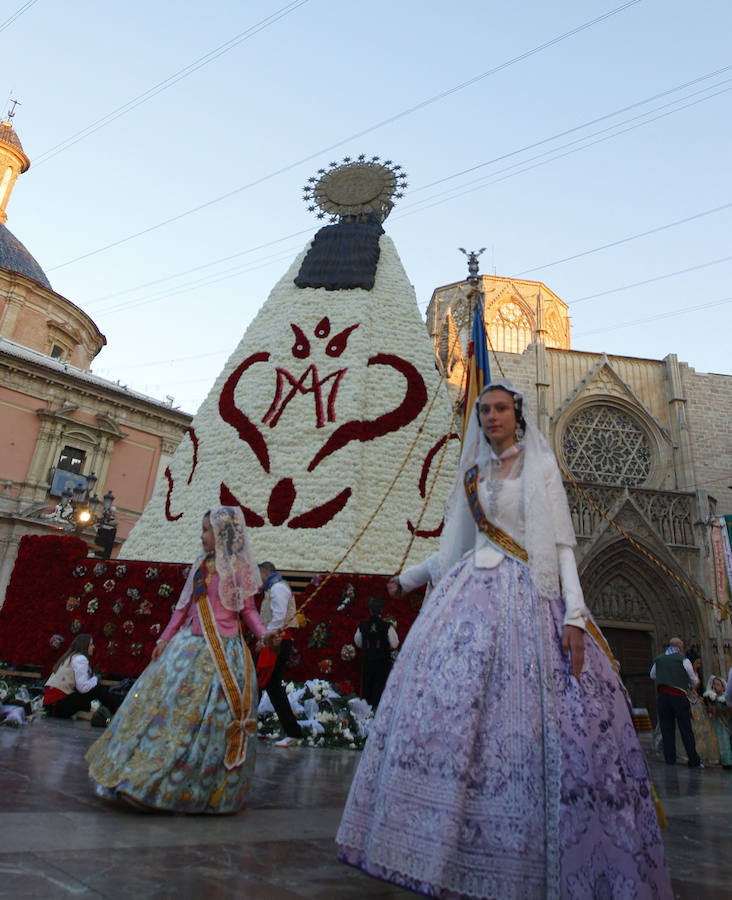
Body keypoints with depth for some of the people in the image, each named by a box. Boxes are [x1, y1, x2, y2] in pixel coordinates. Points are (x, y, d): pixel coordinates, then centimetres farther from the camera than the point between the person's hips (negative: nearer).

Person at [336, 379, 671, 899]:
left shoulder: (541, 467, 6)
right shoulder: (473, 475, 18)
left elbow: (562, 545, -2)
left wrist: (574, 614, -13)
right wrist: (407, 579, 28)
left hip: (526, 597, -3)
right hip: (471, 593, 4)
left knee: (528, 724, -11)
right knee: (452, 709, -6)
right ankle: (449, 855, 5)